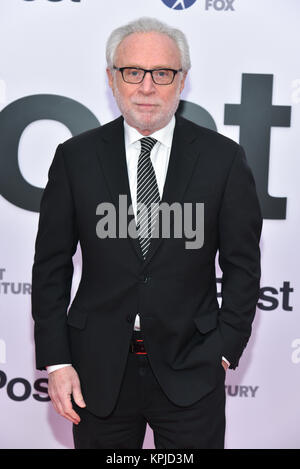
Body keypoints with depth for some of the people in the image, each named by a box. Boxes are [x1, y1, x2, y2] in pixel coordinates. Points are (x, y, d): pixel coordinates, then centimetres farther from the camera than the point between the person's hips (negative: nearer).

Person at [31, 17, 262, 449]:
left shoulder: (223, 158, -2)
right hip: (98, 371, 1)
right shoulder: (75, 157, 0)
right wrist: (56, 361, -3)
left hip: (191, 370, 0)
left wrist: (225, 350, -4)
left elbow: (243, 264, 2)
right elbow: (51, 265, 1)